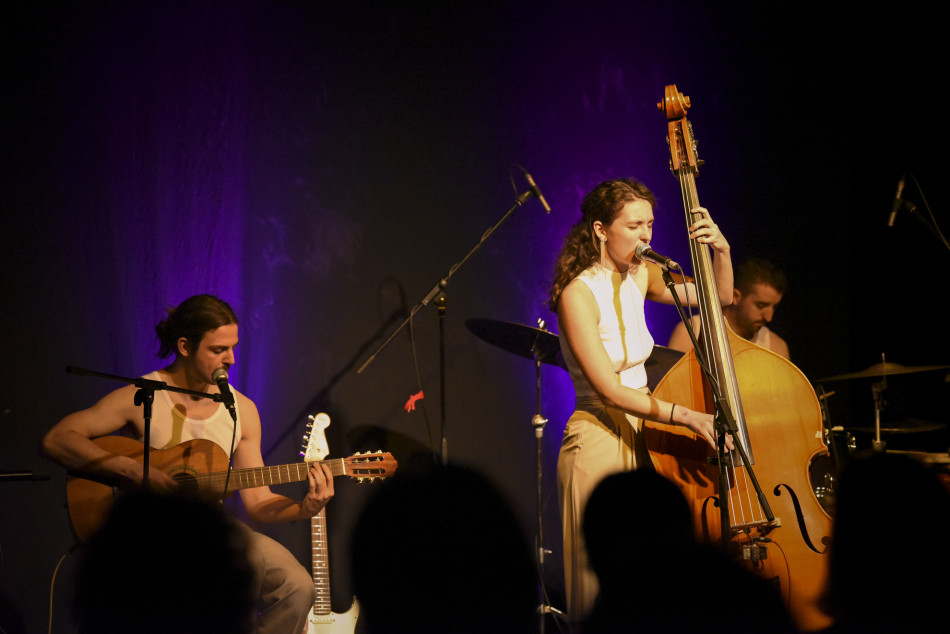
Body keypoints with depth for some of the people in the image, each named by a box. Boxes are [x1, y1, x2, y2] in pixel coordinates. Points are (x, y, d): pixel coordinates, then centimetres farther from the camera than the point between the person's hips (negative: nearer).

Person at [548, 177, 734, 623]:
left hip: (643, 435, 7)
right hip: (598, 442, -7)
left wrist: (720, 249, -6)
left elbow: (720, 296, 14)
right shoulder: (578, 295, -15)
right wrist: (685, 416, -27)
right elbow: (608, 389, -21)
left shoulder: (639, 277, 6)